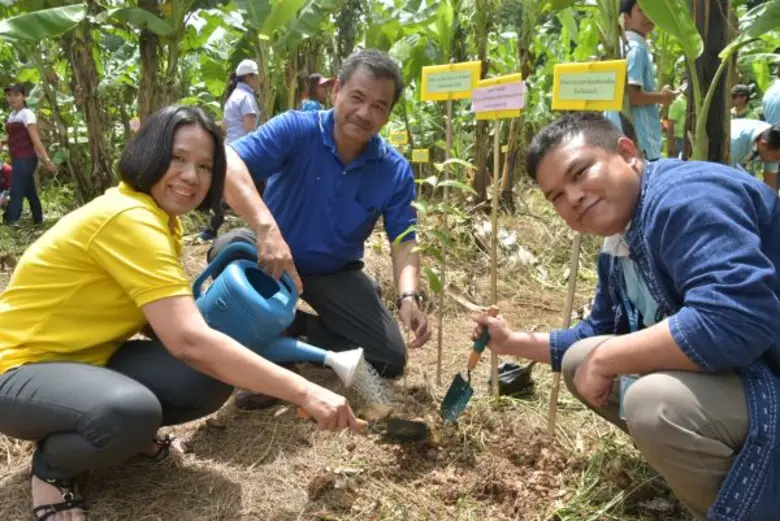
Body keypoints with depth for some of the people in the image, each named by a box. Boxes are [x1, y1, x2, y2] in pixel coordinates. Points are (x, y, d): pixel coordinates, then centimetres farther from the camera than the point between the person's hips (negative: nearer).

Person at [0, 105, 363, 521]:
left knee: (212, 379, -14)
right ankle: (51, 466, -5)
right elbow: (189, 342, -36)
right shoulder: (129, 219, -27)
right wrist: (304, 392, -37)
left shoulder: (162, 218, 4)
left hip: (88, 358, 8)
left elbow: (169, 326, 0)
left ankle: (126, 434, 13)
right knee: (131, 411, -38)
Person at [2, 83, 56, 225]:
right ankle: (38, 220, 23)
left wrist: (46, 159, -25)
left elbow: (35, 139, -17)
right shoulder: (11, 115, 14)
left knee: (16, 193, -11)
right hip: (17, 159, 8)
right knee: (29, 192, 14)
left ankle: (9, 223, -12)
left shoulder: (27, 114, -10)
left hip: (26, 159, -8)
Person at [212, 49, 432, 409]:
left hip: (335, 273, 3)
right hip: (273, 255, -2)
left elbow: (404, 241, -12)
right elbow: (228, 161, -37)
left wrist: (409, 296, -33)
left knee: (390, 357, -10)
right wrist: (266, 227, -53)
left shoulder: (395, 171, -13)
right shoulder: (296, 130, -22)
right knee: (229, 250, -36)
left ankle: (297, 329, 11)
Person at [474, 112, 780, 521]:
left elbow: (736, 319, -37)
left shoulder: (686, 196, -24)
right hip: (717, 373, 10)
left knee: (655, 401, -34)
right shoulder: (617, 250, 7)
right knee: (580, 360, 10)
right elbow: (600, 337, 22)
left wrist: (605, 359, -25)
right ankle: (717, 466, 13)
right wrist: (516, 343, 14)